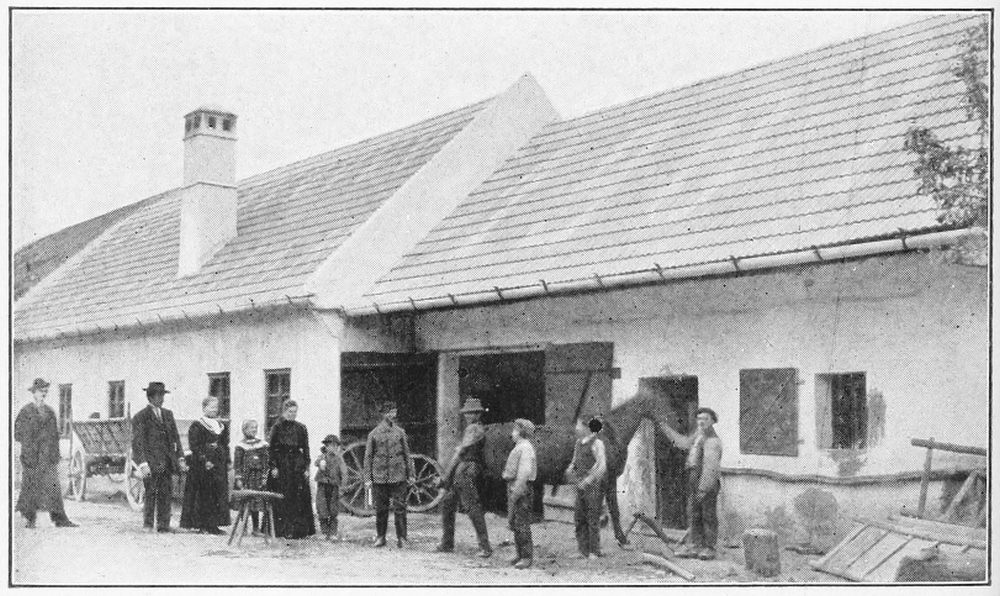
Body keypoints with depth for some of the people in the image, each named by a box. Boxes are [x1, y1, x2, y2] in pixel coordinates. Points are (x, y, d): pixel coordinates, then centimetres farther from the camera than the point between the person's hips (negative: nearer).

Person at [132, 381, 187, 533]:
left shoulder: (168, 414, 16)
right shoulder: (140, 417, -3)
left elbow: (175, 438, 18)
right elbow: (137, 442, -8)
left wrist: (180, 458, 9)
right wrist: (142, 463, -17)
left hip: (167, 462, 5)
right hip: (151, 462, -5)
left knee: (165, 494, 5)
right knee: (151, 492, -7)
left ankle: (163, 525, 10)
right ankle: (147, 524, 3)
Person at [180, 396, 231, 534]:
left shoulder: (221, 427, 15)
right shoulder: (196, 426, -6)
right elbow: (194, 447, -12)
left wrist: (227, 462, 8)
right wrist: (204, 460, -20)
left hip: (219, 465, 6)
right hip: (201, 466, -6)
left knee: (218, 495, 4)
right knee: (203, 495, -6)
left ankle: (213, 524, 9)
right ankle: (201, 524, -1)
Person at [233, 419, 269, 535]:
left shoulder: (262, 444, 8)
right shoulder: (241, 446, 3)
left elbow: (267, 462, 8)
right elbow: (237, 464, 2)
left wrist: (265, 477, 1)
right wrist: (238, 478, -5)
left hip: (260, 478, 1)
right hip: (247, 479, -1)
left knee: (259, 502, -3)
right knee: (251, 504, -1)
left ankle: (265, 526, 2)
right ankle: (256, 527, 7)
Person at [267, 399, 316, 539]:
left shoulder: (301, 428, 8)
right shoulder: (277, 427, 0)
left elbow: (306, 449, 9)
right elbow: (271, 448, -2)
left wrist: (306, 467, 2)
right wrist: (273, 466, -9)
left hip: (298, 465, 3)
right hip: (281, 465, -3)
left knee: (300, 498, 0)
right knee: (282, 498, -4)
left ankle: (300, 529, 6)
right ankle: (283, 529, 1)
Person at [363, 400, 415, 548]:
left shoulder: (400, 432, 6)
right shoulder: (373, 434, 2)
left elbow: (406, 454, 9)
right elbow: (368, 457, 4)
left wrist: (410, 475, 6)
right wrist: (367, 478, 0)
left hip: (398, 476, 0)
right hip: (379, 477, 0)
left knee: (400, 508, -3)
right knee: (381, 509, 6)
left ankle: (401, 538, 3)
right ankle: (380, 537, 18)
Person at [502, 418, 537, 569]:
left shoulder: (525, 448, -15)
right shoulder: (518, 448, 17)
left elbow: (524, 472, -22)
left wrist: (516, 492, -23)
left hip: (521, 489, -10)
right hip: (513, 488, 10)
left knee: (522, 524, -8)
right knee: (513, 522, 13)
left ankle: (527, 557, -4)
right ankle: (521, 554, 21)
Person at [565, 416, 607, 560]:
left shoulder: (596, 443, -14)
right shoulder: (579, 443, 11)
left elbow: (602, 467, -21)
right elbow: (574, 462, 19)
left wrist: (587, 481, -24)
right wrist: (569, 470, -4)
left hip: (595, 486, -8)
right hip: (582, 488, 8)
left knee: (593, 520, -4)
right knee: (579, 519, 6)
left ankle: (594, 552, 3)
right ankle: (583, 551, 11)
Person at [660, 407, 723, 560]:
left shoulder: (712, 440, -13)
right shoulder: (699, 434, 15)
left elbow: (710, 466, -20)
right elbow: (685, 443, 32)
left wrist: (704, 488, -25)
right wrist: (666, 428, 33)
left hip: (708, 481, -9)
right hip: (694, 479, 9)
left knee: (708, 515, -4)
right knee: (693, 514, 8)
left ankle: (709, 549, 1)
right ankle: (694, 546, 13)